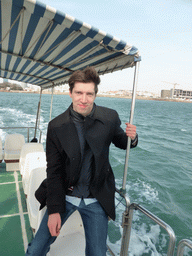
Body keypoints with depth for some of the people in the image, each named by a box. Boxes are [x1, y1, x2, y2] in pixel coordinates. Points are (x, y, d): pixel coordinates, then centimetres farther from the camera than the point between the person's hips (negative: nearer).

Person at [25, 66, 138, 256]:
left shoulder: (110, 118, -11)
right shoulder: (56, 126, -12)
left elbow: (120, 142, 7)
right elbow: (53, 171, -7)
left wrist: (131, 138, -17)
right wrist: (54, 210, -7)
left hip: (96, 201, 1)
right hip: (64, 196, 0)